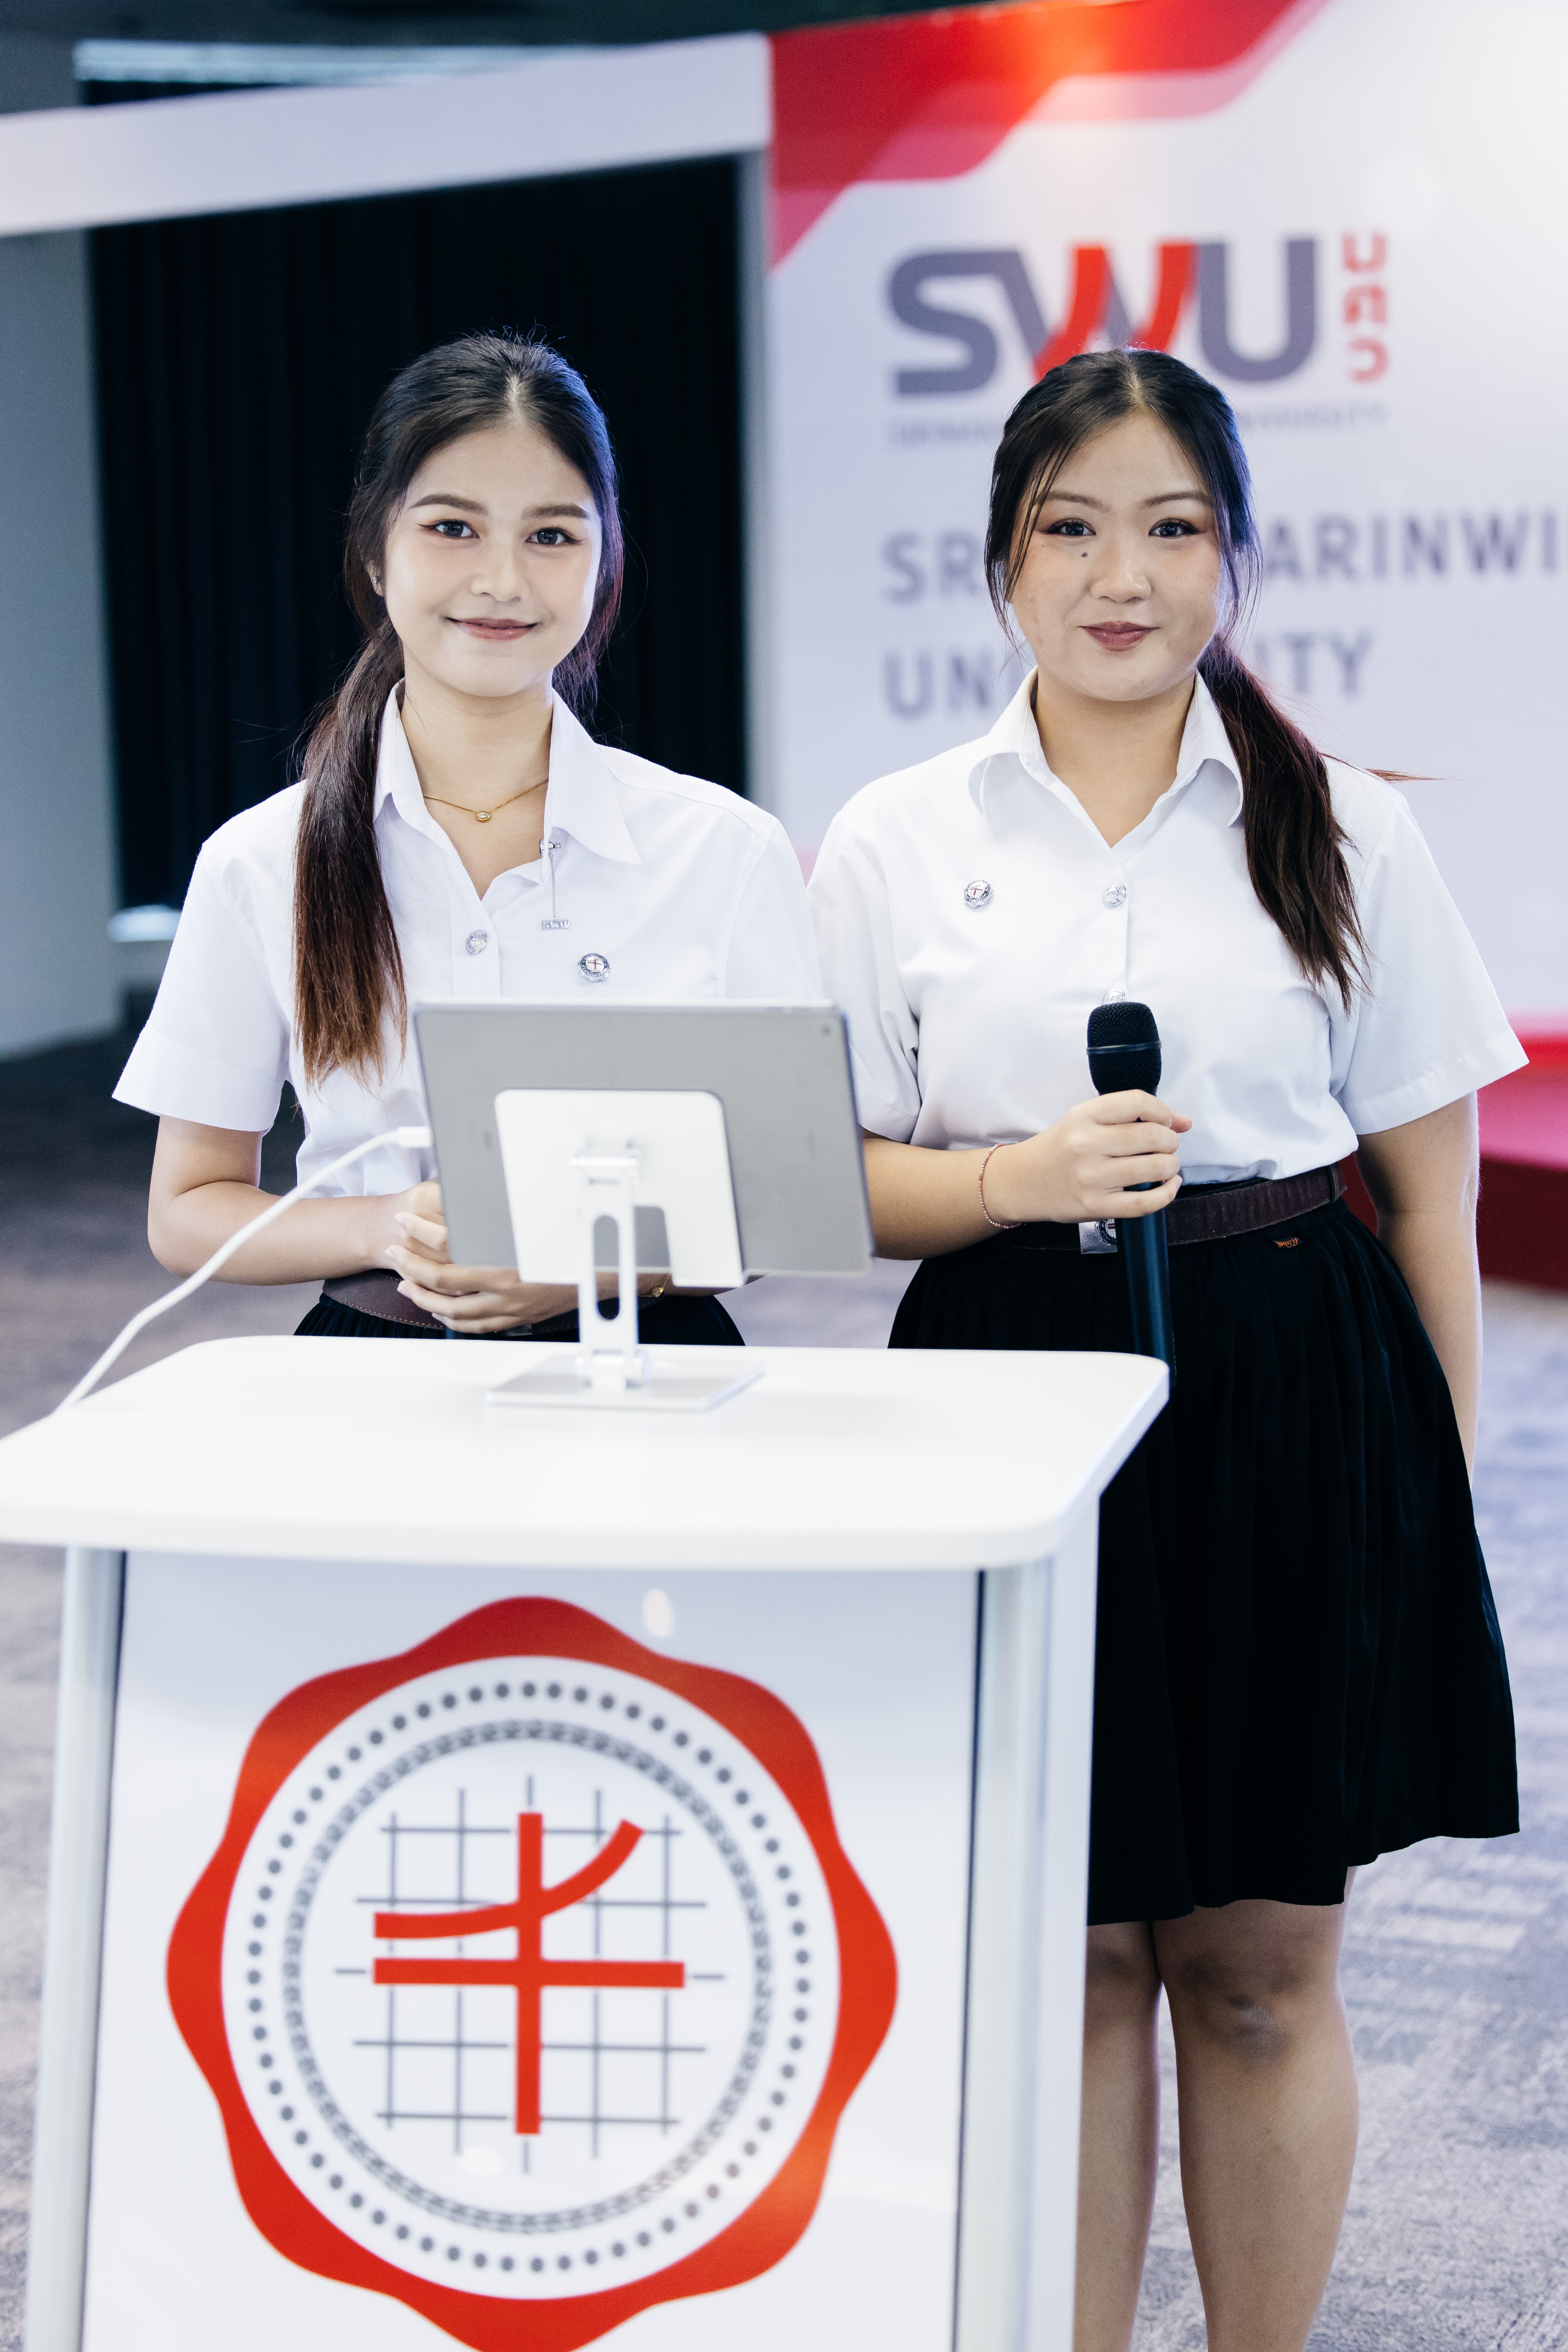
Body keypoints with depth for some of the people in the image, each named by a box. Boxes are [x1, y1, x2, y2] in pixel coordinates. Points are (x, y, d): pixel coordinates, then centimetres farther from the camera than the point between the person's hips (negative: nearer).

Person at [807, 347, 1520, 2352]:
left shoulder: (1344, 834, 3)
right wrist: (1024, 1176, -14)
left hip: (1291, 1412, 0)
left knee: (1261, 1965, 7)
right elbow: (835, 1189, 4)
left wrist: (1441, 1488, 1)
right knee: (1064, 1956, 8)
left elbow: (1431, 1193, 4)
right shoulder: (894, 843, 4)